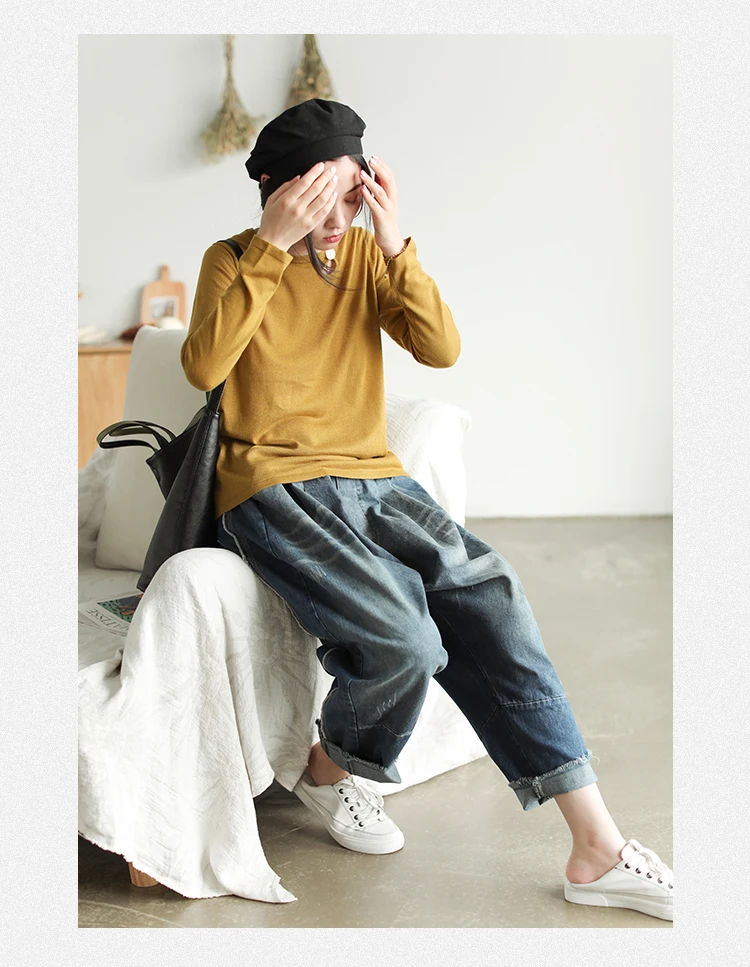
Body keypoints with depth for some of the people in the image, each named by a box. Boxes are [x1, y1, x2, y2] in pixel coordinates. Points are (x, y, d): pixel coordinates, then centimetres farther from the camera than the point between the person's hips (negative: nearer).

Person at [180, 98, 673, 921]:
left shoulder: (367, 254, 12)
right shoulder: (233, 259, 2)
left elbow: (441, 349, -2)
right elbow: (203, 367, -17)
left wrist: (393, 243, -11)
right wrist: (272, 245, -19)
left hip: (374, 479, 4)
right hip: (274, 489, -4)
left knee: (489, 596, -21)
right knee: (403, 639, -28)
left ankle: (597, 847, -17)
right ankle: (330, 770, 7)